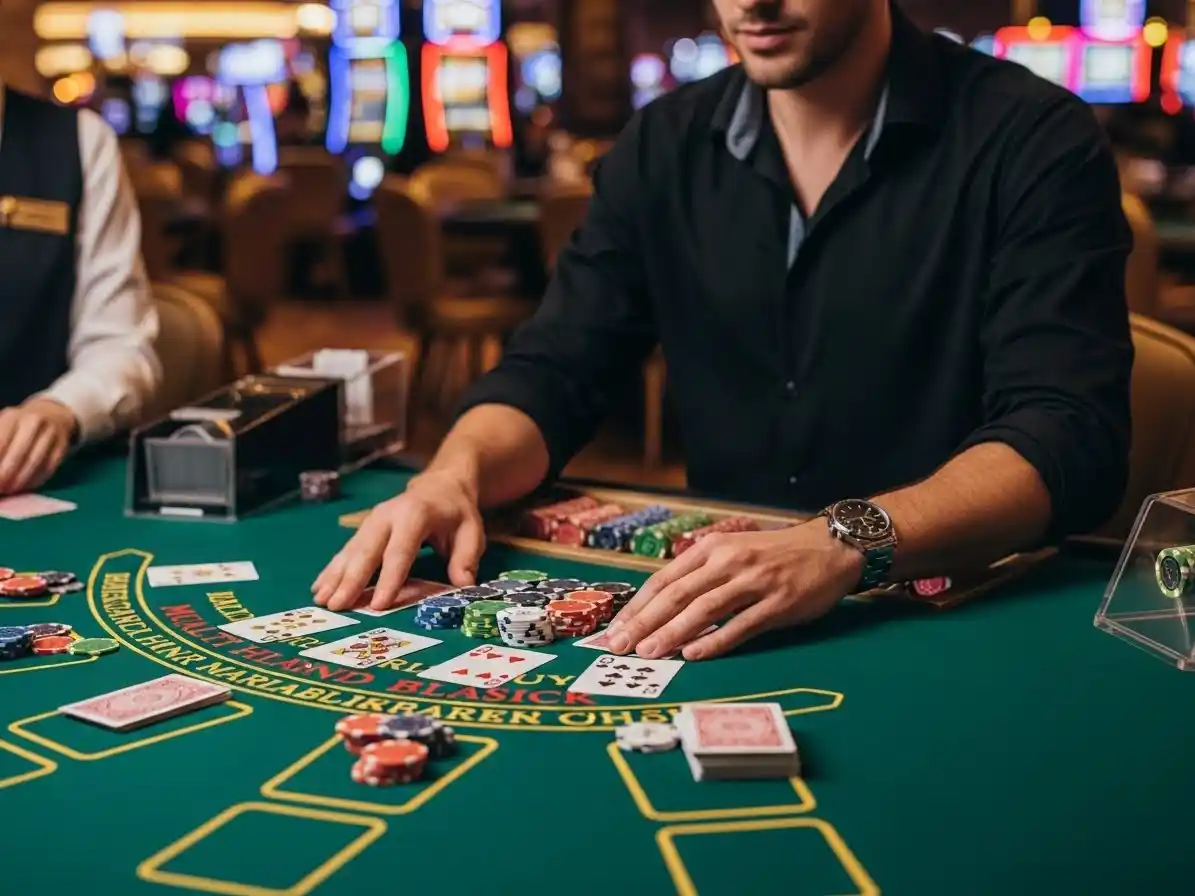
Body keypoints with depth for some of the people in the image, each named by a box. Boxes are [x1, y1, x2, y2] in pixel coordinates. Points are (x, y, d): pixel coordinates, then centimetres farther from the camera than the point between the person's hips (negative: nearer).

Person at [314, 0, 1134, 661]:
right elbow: (552, 373, 5)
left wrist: (847, 544, -36)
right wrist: (453, 476, -17)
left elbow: (1070, 436, -20)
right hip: (719, 614, 3)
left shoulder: (1033, 144, -9)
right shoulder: (666, 148, 5)